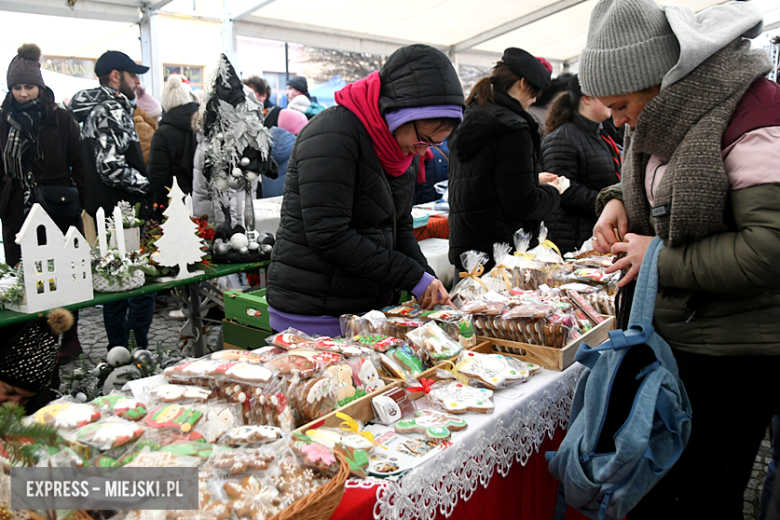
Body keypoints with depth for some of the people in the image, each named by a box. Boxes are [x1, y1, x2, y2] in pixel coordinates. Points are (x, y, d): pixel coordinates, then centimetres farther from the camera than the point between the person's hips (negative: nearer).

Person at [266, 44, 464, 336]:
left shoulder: (405, 151, 8)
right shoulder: (333, 135, -19)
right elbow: (328, 235, -24)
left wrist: (428, 281, -3)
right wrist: (413, 278, -19)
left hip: (370, 307, 8)